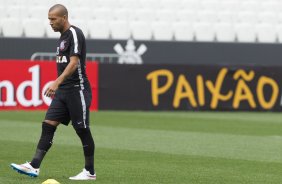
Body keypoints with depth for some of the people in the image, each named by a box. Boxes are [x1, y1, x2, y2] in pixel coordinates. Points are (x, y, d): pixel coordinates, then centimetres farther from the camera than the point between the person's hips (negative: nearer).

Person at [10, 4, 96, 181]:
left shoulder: (74, 34, -12)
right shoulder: (63, 35, 16)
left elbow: (74, 63, -22)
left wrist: (57, 82, -31)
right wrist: (57, 86, 24)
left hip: (77, 89, -9)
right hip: (63, 91, 9)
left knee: (82, 130, -1)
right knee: (48, 125, -2)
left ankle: (90, 172, 9)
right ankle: (34, 166, -7)